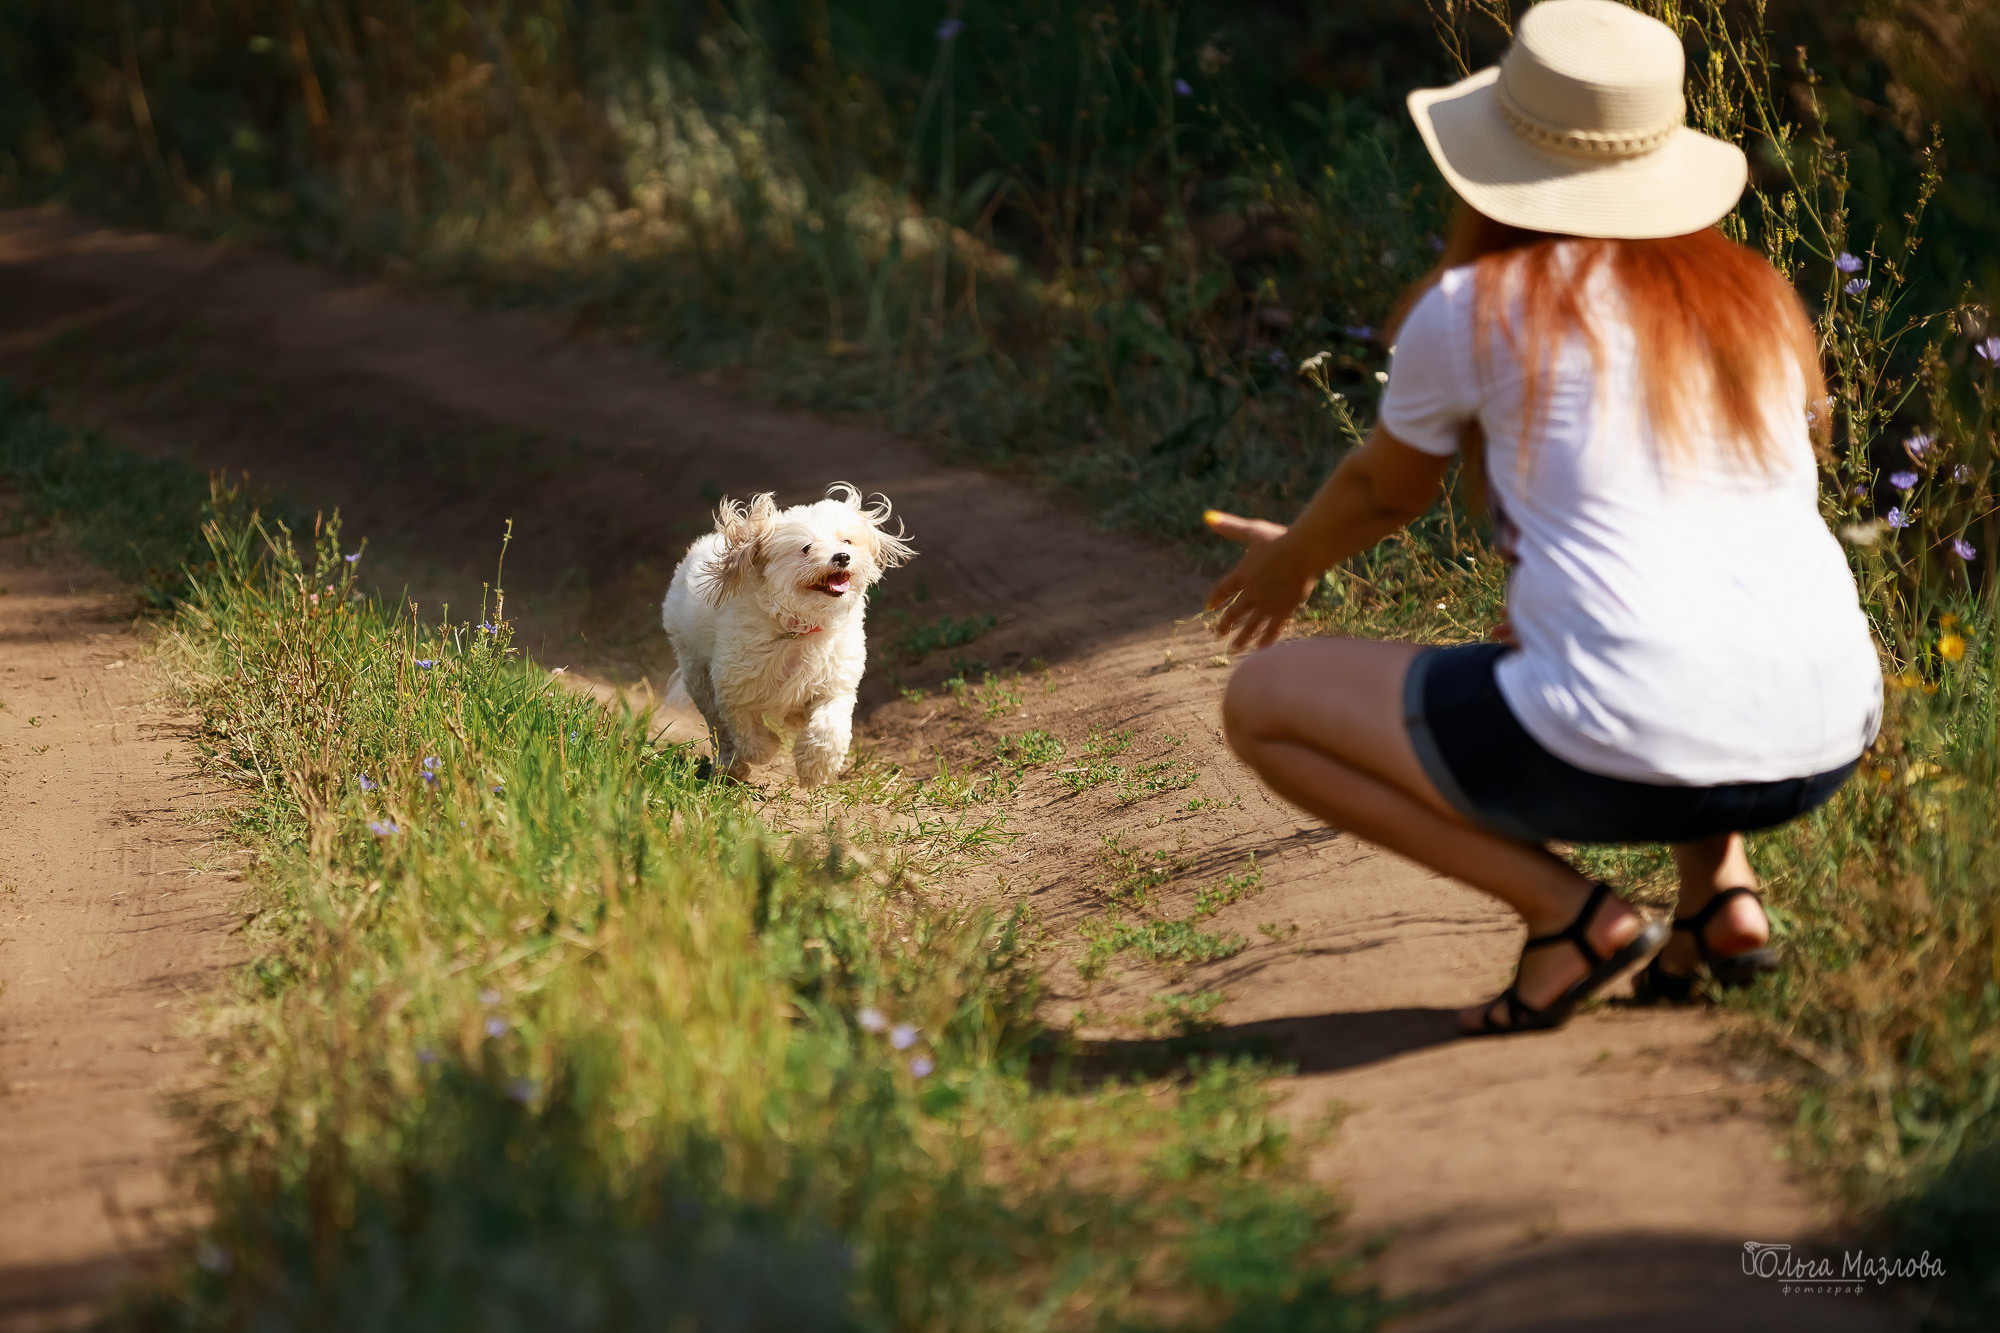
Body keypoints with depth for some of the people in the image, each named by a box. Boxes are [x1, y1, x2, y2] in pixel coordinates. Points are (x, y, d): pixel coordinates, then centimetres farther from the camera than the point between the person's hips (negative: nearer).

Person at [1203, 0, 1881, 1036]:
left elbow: (1388, 488, 19)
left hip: (1623, 759, -6)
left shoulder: (1473, 308, 1)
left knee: (1260, 702, 13)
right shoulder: (1757, 297, 14)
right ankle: (1720, 888, 18)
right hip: (1826, 745, 6)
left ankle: (1569, 917, 1)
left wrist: (1291, 563, 41)